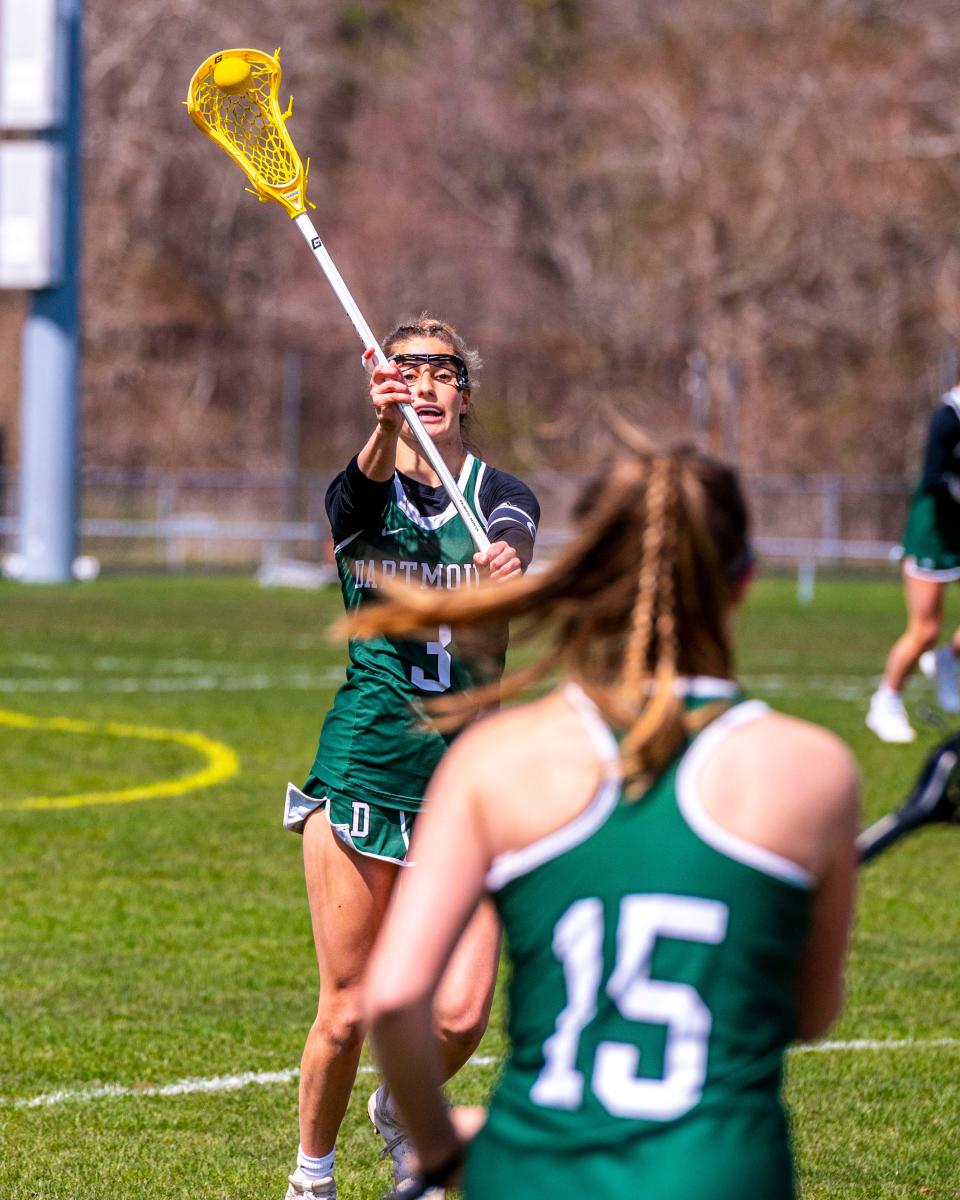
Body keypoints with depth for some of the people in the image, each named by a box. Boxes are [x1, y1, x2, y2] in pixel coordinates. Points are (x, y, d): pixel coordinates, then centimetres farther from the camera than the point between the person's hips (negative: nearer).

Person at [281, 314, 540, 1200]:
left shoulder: (507, 503, 4)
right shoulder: (359, 496, 2)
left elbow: (489, 662, -13)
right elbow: (369, 486, -25)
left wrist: (497, 590, -38)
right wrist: (385, 426, -48)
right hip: (363, 766, -1)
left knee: (460, 1017, -7)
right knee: (347, 1012, -1)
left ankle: (402, 1107, 26)